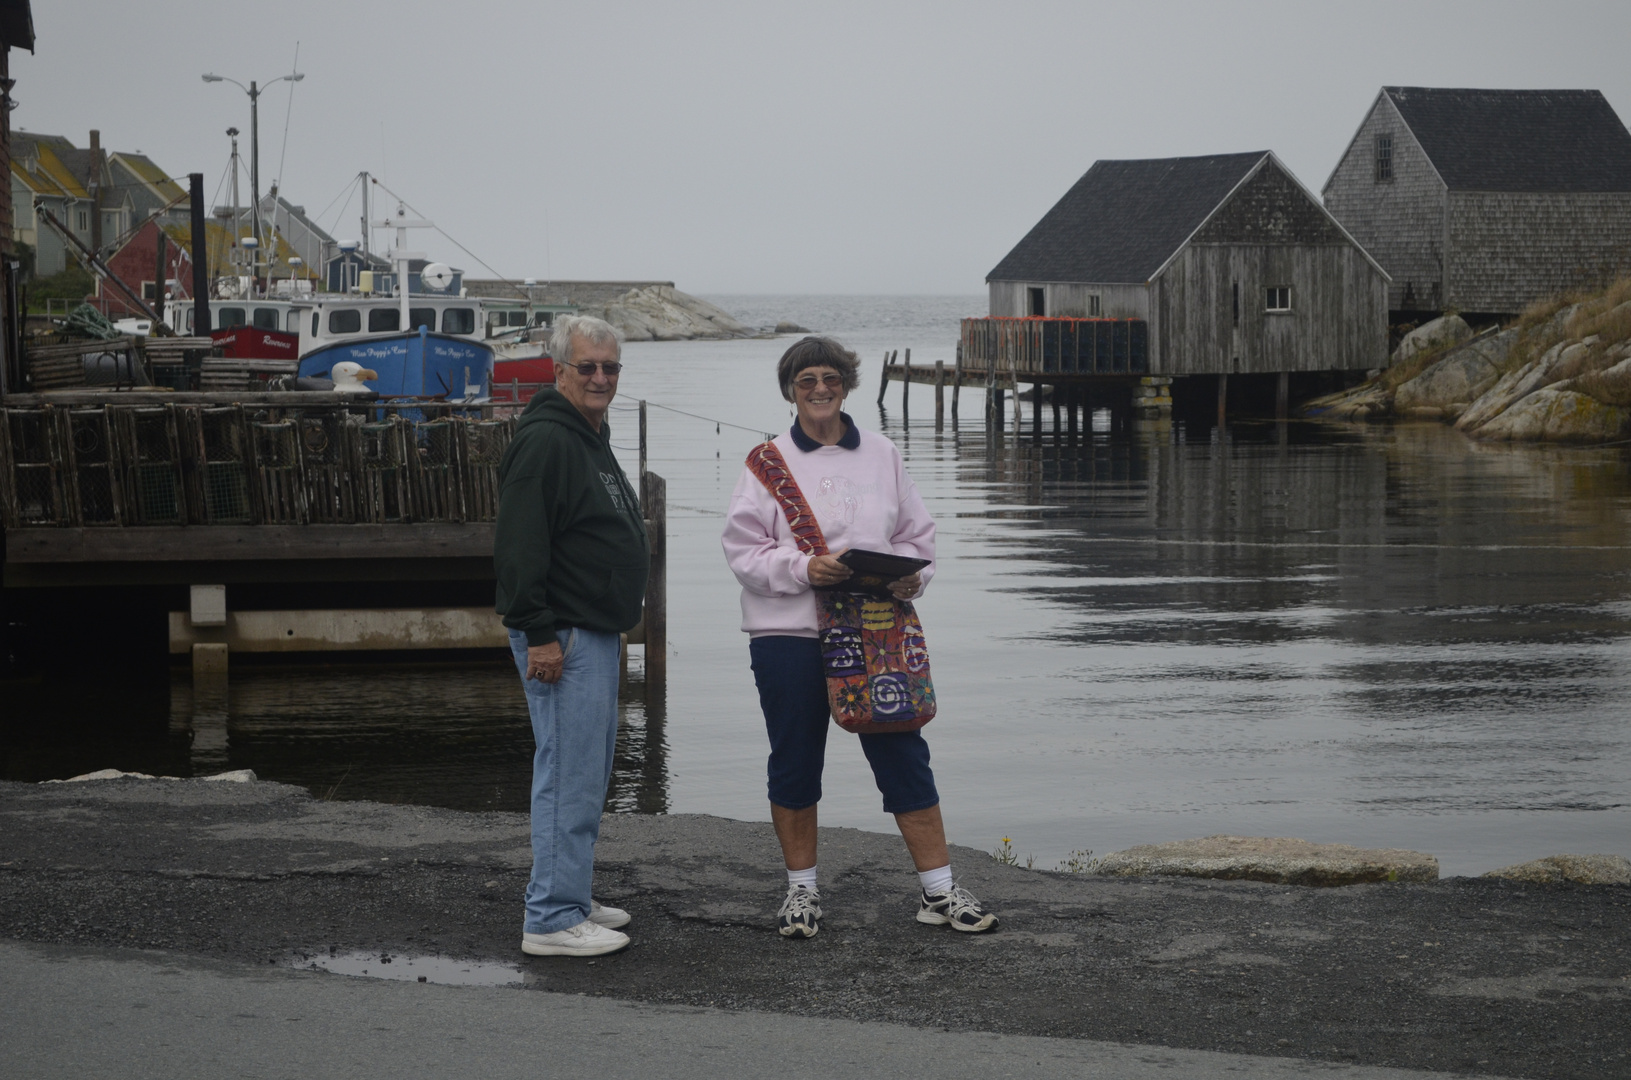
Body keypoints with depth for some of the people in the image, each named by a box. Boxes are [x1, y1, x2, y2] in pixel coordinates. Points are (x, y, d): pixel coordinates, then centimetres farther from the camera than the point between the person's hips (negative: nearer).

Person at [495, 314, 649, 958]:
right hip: (562, 638, -11)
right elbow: (518, 547, -22)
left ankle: (569, 901, 25)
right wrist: (539, 633, -24)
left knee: (587, 774, 16)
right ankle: (552, 921, -6)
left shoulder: (591, 439, 17)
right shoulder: (545, 441, -16)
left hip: (598, 633, 11)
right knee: (569, 775, -9)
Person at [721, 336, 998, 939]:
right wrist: (803, 569, -18)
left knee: (903, 753, 0)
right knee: (795, 760, 7)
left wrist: (912, 575, -8)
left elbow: (917, 533, 13)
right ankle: (802, 890, 22)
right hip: (789, 634, -1)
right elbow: (743, 549, -3)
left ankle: (938, 890, 7)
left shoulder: (881, 455, 10)